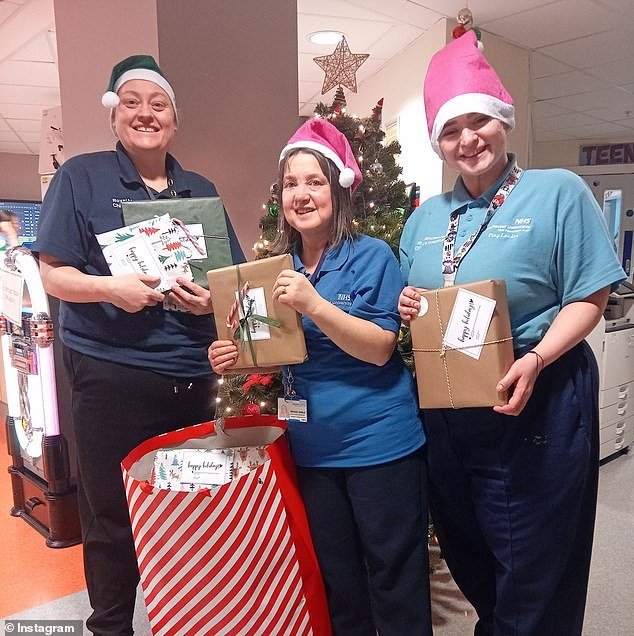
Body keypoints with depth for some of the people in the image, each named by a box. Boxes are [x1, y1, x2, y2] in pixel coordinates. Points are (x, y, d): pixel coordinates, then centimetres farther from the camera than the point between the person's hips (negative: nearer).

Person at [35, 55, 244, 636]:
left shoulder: (202, 191, 12)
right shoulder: (81, 176, 0)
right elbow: (53, 274, -4)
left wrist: (214, 297, -9)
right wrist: (109, 287, -22)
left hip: (192, 377, 4)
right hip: (111, 376, -4)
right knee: (112, 518, 8)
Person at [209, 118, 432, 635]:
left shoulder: (371, 257, -9)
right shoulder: (279, 267, 5)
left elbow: (379, 349, -18)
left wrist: (313, 305, -28)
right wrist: (236, 358, -7)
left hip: (380, 442, -5)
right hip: (313, 447, 5)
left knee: (395, 578, 10)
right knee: (336, 580, 20)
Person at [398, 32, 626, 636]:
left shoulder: (558, 191, -5)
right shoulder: (424, 218, 10)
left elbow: (589, 297, -9)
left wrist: (535, 360, -24)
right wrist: (406, 309, -6)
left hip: (534, 405, -5)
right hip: (445, 411, 6)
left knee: (531, 571, 8)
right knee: (466, 555, 23)